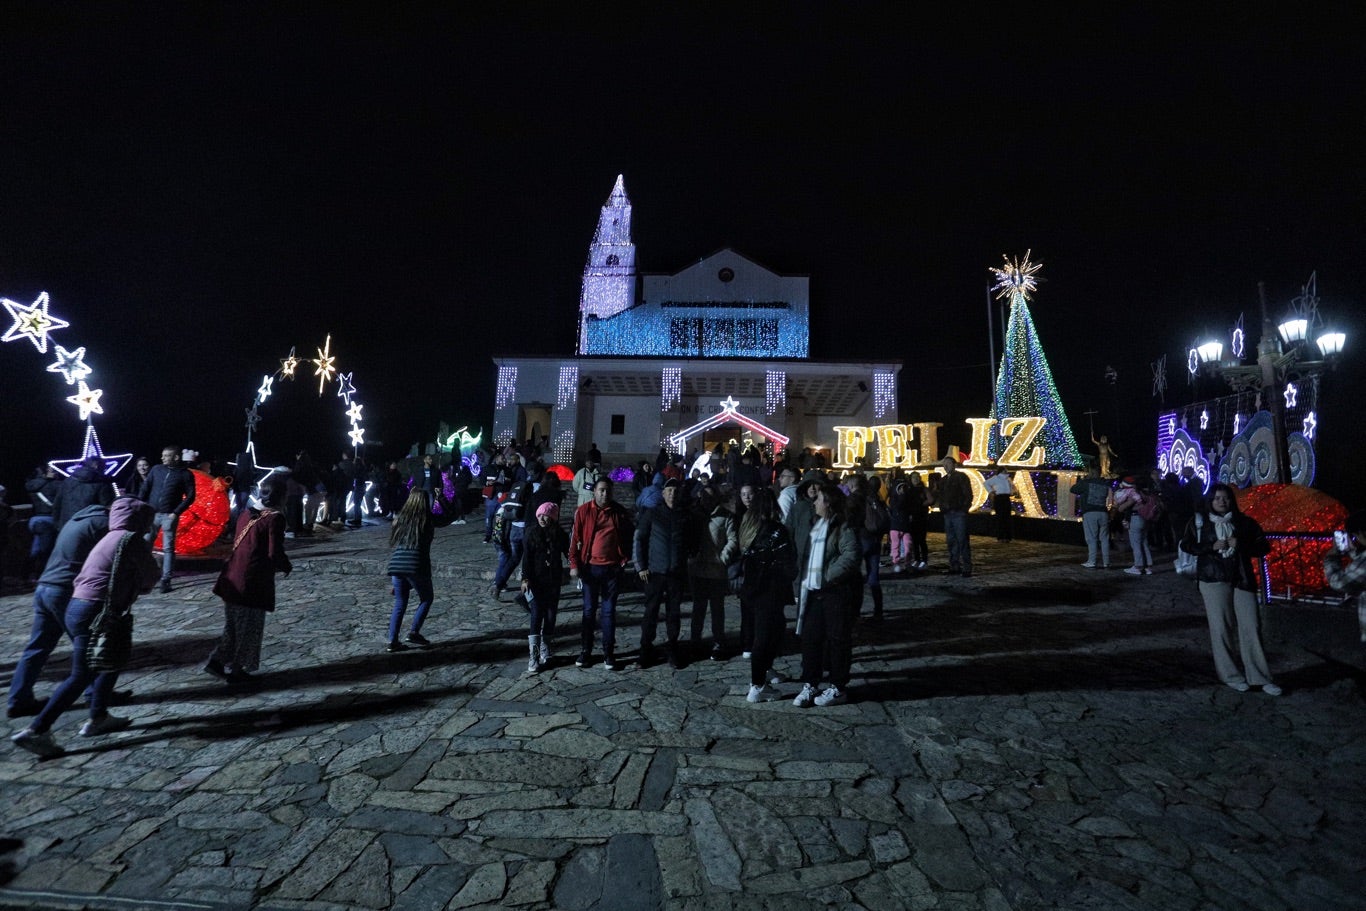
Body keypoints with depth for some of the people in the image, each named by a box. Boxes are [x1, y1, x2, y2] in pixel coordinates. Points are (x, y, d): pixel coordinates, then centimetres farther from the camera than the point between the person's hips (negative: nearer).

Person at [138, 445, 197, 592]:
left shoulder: (185, 474, -2)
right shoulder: (156, 469, 8)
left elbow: (190, 496, -3)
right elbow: (145, 489, 8)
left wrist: (176, 512, -12)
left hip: (169, 515, -3)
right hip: (151, 513, 3)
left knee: (168, 548, -1)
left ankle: (165, 580, 2)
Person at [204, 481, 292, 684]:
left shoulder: (246, 513, 8)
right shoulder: (275, 518, -14)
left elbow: (237, 543, 15)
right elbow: (275, 553, -17)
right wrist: (287, 567, 3)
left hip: (233, 577, 7)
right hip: (254, 581, -7)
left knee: (233, 624, 22)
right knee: (249, 627, 8)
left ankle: (216, 660, 21)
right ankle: (236, 670, 17)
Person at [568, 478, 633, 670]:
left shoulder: (619, 512, 1)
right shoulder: (583, 511, -4)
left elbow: (627, 536, 9)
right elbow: (574, 539, -2)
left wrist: (625, 558, 0)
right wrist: (574, 564, -6)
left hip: (612, 568, 1)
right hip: (590, 567, 0)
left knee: (609, 611, 6)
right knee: (589, 610, 9)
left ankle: (609, 652, 14)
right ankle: (585, 650, 21)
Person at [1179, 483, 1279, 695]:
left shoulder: (1245, 522, 7)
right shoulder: (1199, 521, 3)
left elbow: (1264, 547, 7)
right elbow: (1186, 545, 2)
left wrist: (1241, 545, -10)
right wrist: (1211, 547, -11)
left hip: (1242, 579, 2)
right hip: (1213, 579, -2)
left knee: (1251, 626, -1)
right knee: (1220, 627, 2)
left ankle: (1260, 677, 9)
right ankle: (1230, 675, 13)